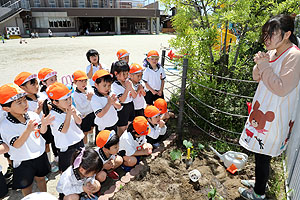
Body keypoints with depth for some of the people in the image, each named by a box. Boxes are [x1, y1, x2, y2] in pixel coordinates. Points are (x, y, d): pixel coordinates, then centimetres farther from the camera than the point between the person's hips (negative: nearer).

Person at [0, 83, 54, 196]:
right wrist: (28, 130, -44)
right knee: (26, 185, 18)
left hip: (40, 155, 4)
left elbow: (42, 131, -3)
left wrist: (43, 124, -26)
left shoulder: (32, 115, -12)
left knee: (41, 178, 26)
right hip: (23, 161, -4)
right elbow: (17, 145, -29)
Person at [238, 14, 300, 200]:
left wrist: (265, 66, -21)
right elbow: (257, 78, 11)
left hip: (274, 117, -8)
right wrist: (259, 64, -8)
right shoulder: (273, 52, 7)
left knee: (263, 155, 6)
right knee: (260, 152, 21)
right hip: (263, 110, 8)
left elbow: (281, 89, -24)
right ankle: (260, 182, 42)